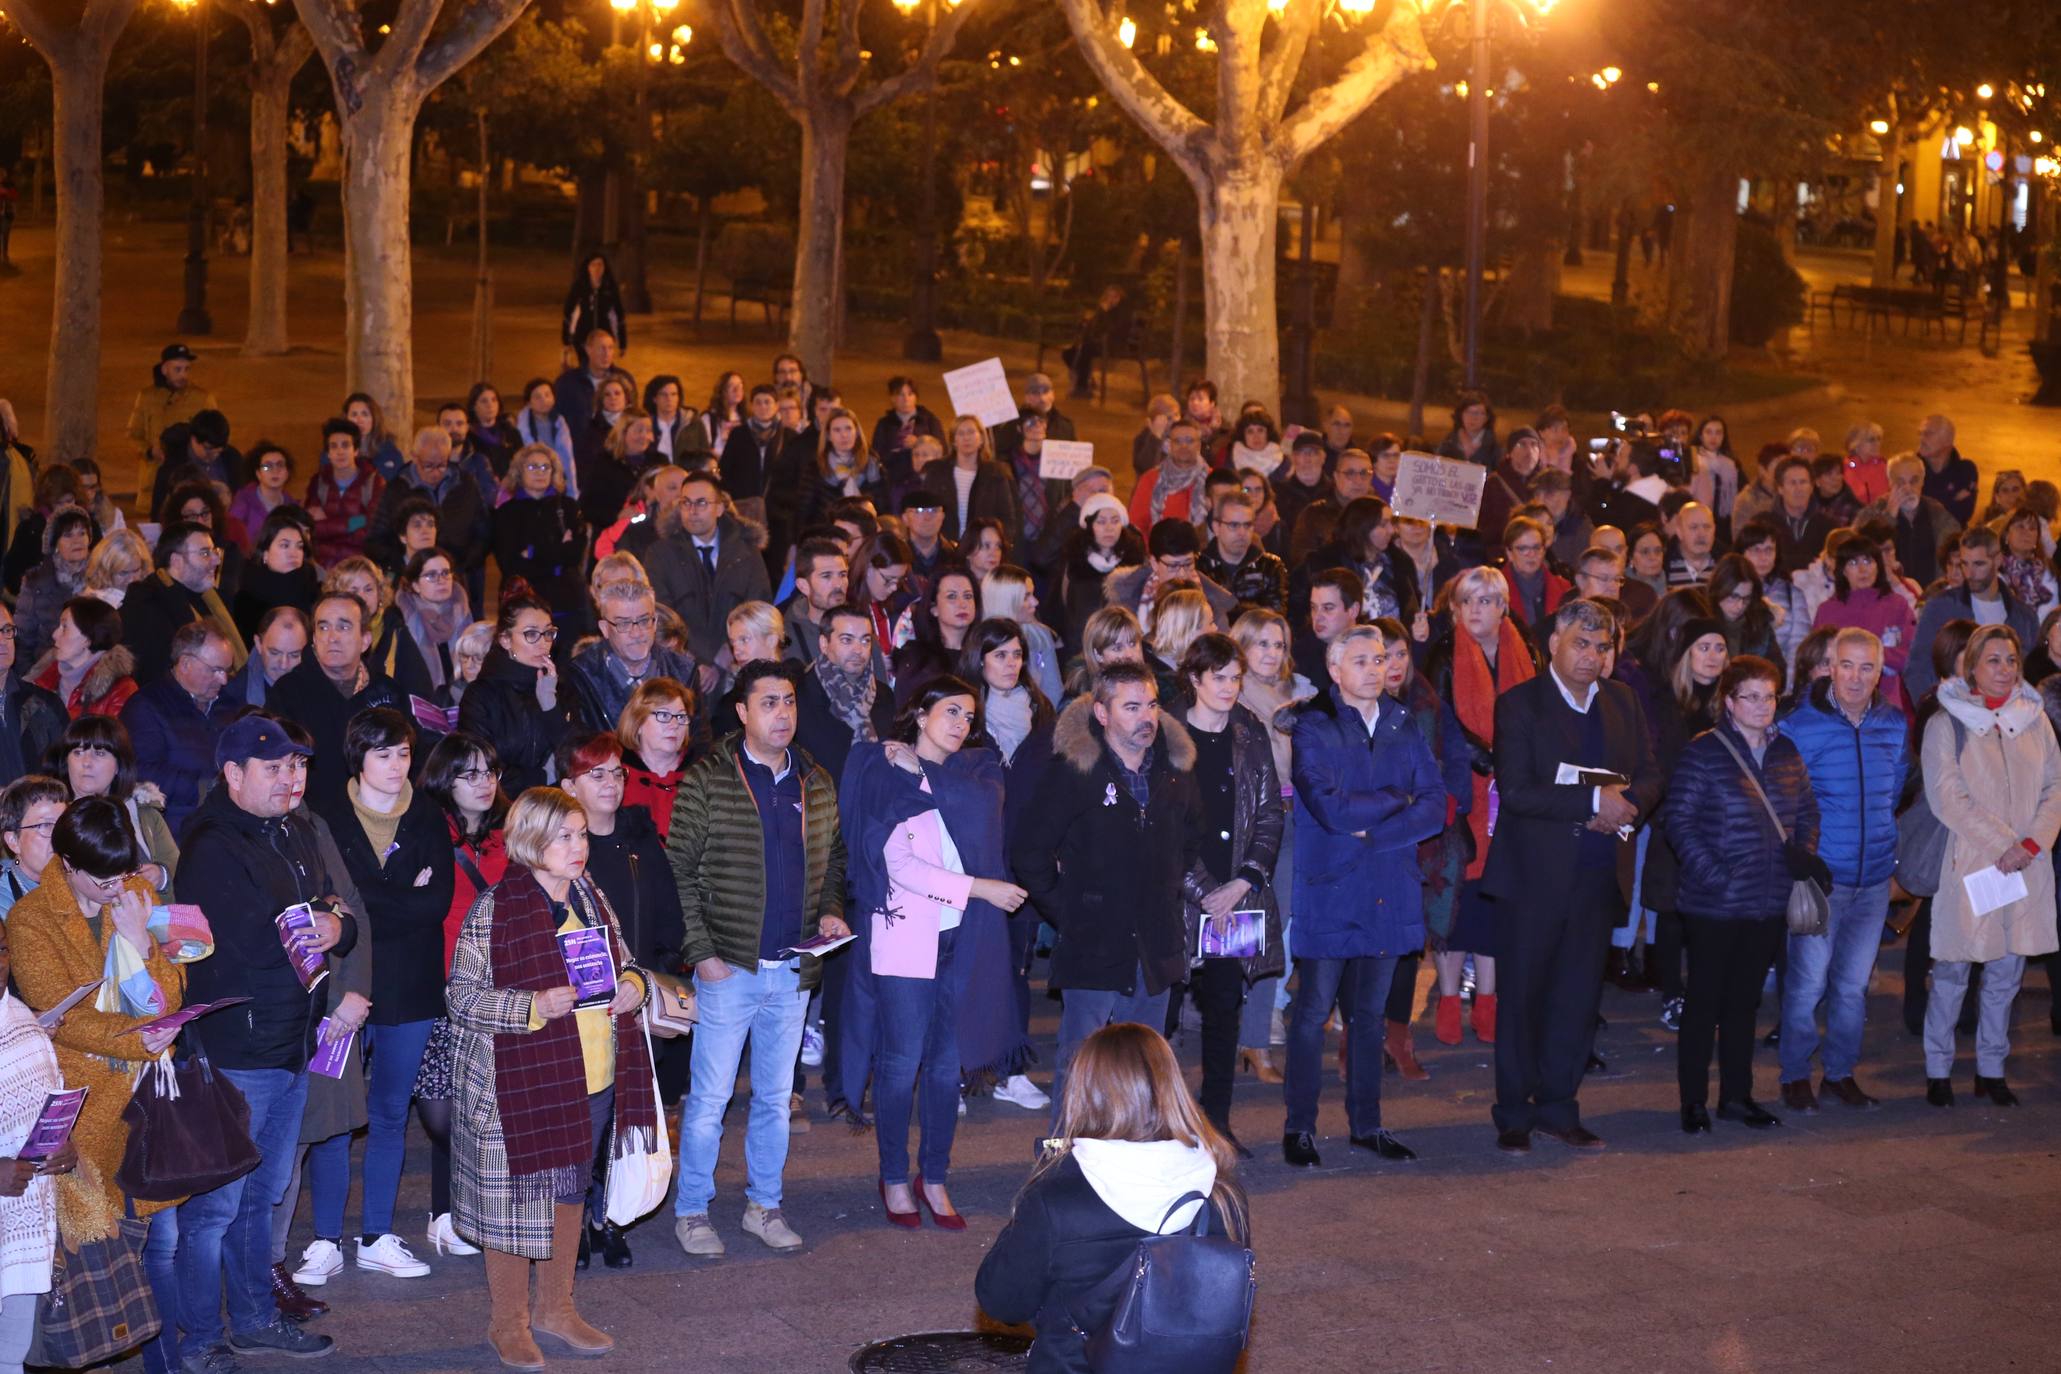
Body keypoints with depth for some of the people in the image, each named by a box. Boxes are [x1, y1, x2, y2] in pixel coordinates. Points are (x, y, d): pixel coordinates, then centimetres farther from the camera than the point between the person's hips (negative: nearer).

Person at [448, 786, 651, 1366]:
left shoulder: (591, 896, 7)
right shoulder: (494, 909, -14)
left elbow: (620, 962, 20)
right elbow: (462, 994, -13)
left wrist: (632, 983, -3)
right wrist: (534, 1007, -25)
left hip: (594, 1079, 7)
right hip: (522, 1082, -6)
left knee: (572, 1191, 17)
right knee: (517, 1197, 4)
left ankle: (555, 1307, 32)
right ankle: (507, 1321, 19)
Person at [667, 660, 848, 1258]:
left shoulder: (816, 784, 8)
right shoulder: (707, 782, -7)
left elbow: (833, 860, 20)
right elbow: (678, 871, -7)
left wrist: (831, 911, 1)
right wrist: (700, 951, -12)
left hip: (793, 970, 5)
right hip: (729, 968, -4)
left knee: (776, 1097, 14)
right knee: (709, 1099, 0)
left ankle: (764, 1205, 26)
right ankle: (691, 1210, 13)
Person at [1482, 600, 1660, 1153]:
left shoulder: (1622, 702, 11)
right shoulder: (1518, 704, -7)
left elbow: (1649, 774, 11)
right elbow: (1516, 790, -17)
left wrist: (1629, 806, -11)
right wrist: (1595, 800, -20)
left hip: (1596, 874, 5)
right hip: (1534, 875, -5)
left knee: (1579, 996, 10)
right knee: (1522, 996, 2)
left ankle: (1558, 1107, 21)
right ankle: (1513, 1115, 12)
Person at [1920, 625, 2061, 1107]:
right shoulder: (1947, 722, -3)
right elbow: (1947, 796, -9)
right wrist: (2001, 845, -13)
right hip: (1970, 863, -4)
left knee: (2007, 971, 8)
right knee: (1952, 972, 1)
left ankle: (1991, 1069, 19)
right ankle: (1938, 1071, 12)